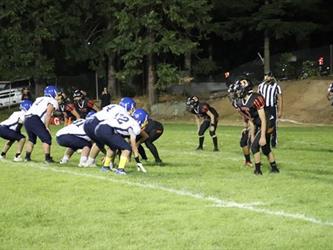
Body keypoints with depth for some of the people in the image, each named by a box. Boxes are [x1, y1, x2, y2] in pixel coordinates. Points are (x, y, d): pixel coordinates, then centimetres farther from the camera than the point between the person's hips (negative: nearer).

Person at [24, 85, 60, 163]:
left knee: (32, 139, 25)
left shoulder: (40, 99, 28)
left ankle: (27, 157, 26)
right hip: (35, 120, -8)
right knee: (46, 138, 1)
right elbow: (48, 114, -8)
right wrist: (47, 127, -5)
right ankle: (47, 158, -3)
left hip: (27, 120, 8)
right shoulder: (53, 102, 5)